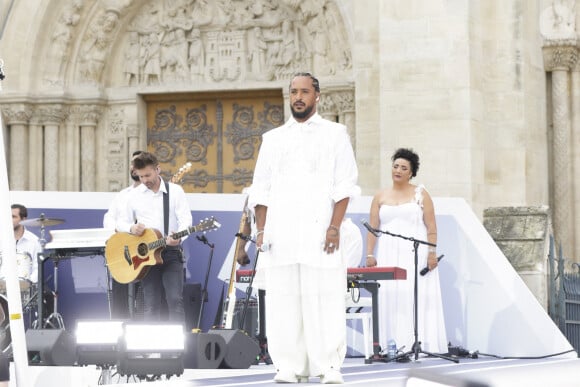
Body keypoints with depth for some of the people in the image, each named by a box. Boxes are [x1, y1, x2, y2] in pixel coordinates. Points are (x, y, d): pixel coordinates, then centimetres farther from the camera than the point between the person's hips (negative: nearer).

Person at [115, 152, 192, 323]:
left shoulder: (175, 191, 2)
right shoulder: (134, 195, 9)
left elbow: (185, 219, -8)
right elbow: (121, 223, 15)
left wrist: (178, 237, -29)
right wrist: (132, 228, -10)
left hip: (171, 252, -2)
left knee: (175, 299, -13)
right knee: (151, 305, 1)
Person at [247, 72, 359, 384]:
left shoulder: (334, 134, 9)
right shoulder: (273, 138, 18)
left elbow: (344, 185, 1)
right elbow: (261, 188, 16)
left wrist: (335, 226, -10)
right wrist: (261, 229, 4)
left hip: (318, 232, -3)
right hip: (280, 235, 3)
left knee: (323, 298, -7)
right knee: (283, 299, 0)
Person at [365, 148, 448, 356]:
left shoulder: (420, 194, 7)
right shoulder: (380, 196, 13)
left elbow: (431, 227, 2)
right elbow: (372, 228, 9)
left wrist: (432, 252, -10)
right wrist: (370, 254, -2)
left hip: (415, 255, -2)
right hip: (389, 255, 2)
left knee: (418, 298, -7)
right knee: (390, 298, -5)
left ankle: (419, 344, -7)